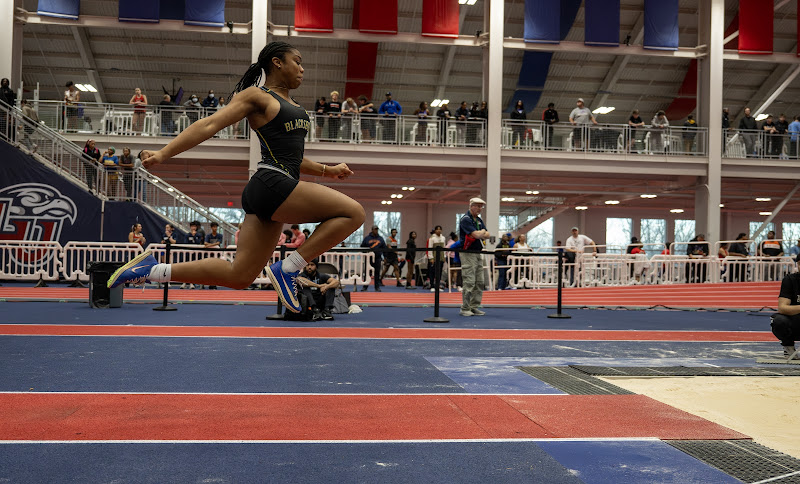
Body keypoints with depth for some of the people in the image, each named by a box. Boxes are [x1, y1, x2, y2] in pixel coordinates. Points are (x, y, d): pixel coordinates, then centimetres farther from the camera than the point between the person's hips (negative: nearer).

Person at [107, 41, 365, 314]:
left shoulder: (291, 106, 26)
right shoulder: (257, 96, 0)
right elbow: (210, 125, -8)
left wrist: (327, 170, 28)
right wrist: (163, 154, -16)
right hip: (272, 186, -9)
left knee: (238, 276, 5)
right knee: (353, 212, -14)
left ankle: (152, 270, 11)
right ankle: (288, 268, -12)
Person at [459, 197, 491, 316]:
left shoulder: (479, 220, 17)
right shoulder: (465, 219, -12)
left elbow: (487, 235, 12)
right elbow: (476, 234, -22)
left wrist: (480, 234, -8)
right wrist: (482, 232, -1)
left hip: (478, 253, 9)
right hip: (468, 254, -9)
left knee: (479, 282, 8)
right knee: (469, 282, -10)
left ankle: (474, 307, 14)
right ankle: (465, 309, -4)